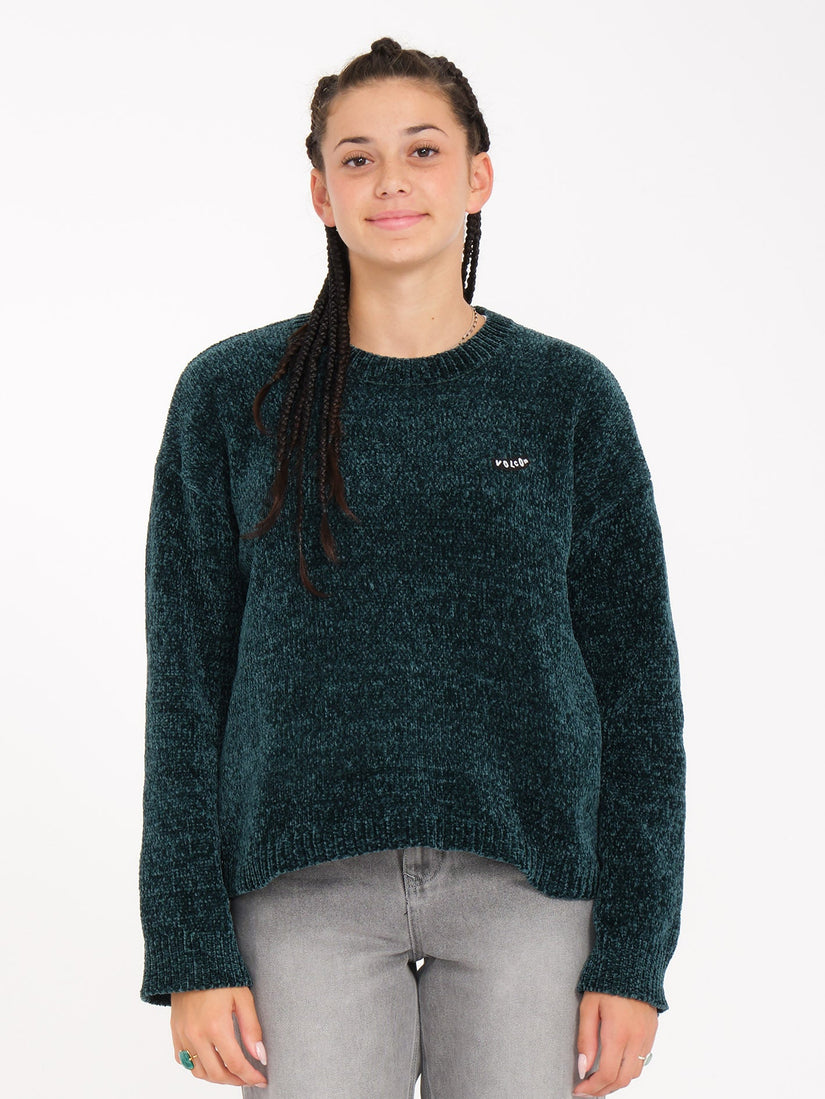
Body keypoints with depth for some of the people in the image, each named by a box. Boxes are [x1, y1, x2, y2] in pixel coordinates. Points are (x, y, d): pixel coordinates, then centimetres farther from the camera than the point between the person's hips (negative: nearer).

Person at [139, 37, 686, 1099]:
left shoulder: (570, 398, 4)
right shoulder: (231, 396, 3)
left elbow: (638, 685, 4)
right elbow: (185, 685, 3)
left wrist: (633, 953, -1)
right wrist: (191, 950, -3)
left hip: (528, 889, 1)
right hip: (308, 890, 0)